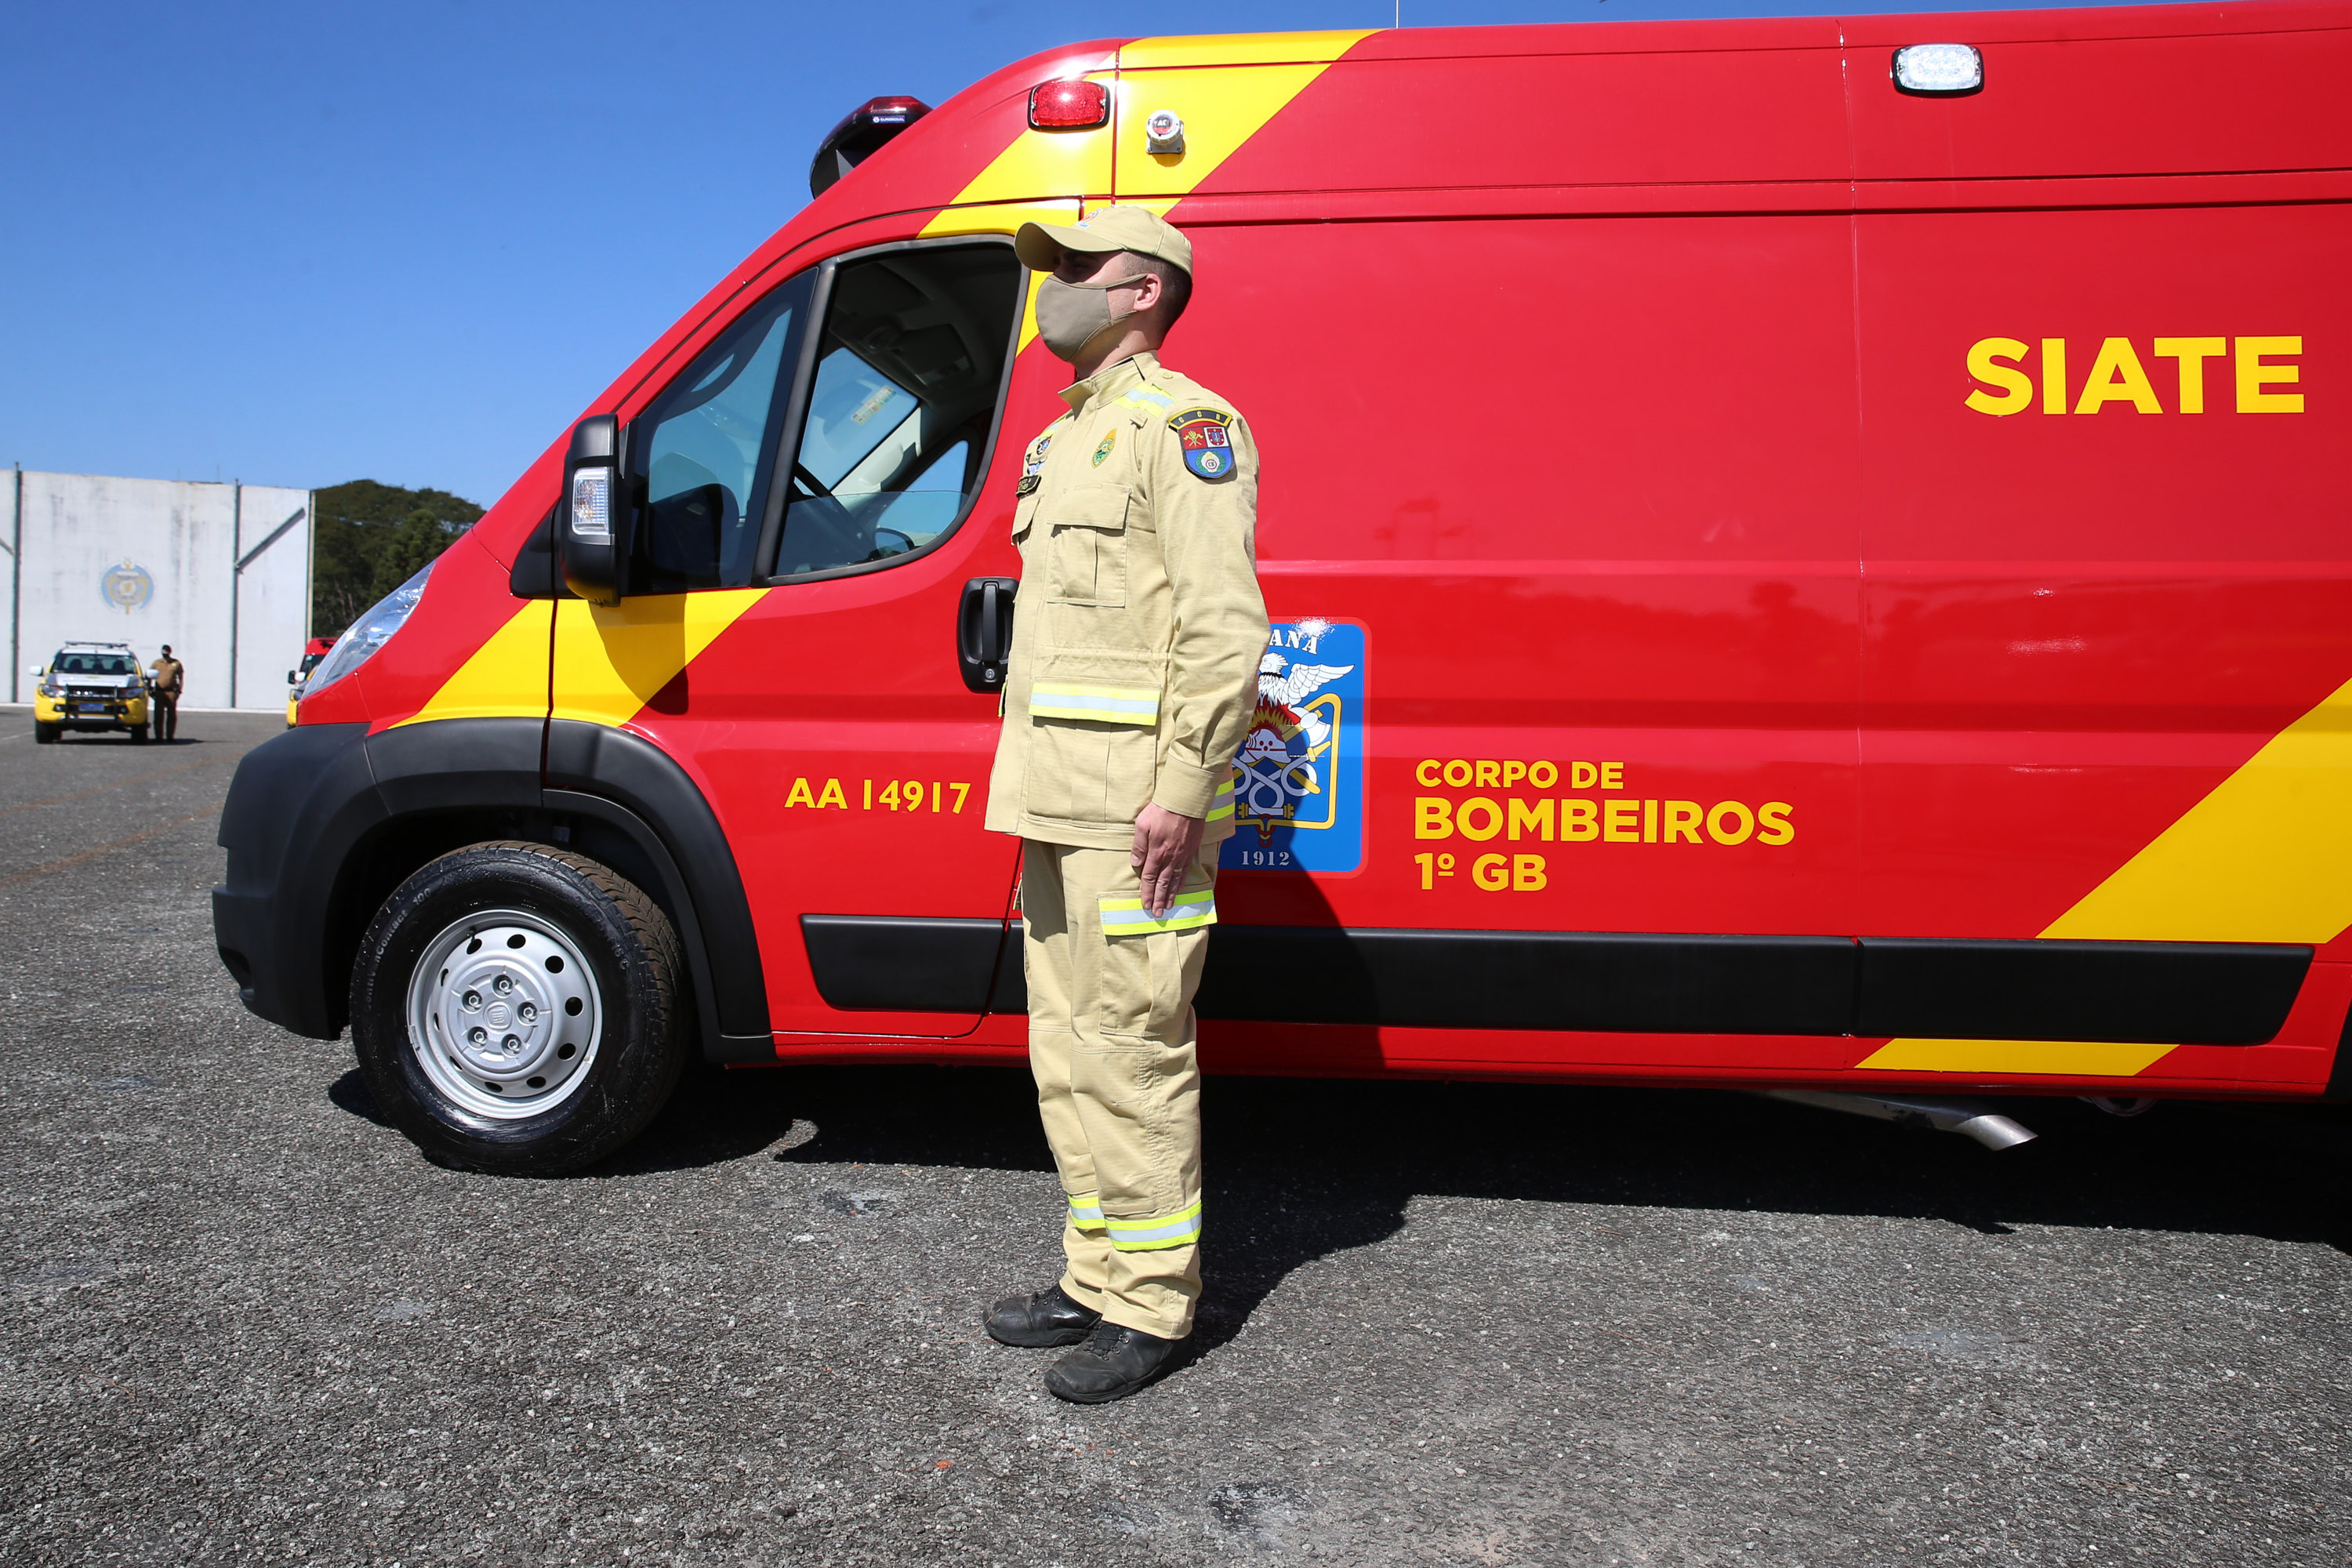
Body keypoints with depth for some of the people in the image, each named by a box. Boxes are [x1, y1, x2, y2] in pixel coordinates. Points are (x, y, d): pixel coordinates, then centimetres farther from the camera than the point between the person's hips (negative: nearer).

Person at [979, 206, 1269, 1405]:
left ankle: (1150, 1308, 7)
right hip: (1062, 798, 10)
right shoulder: (1066, 436, 23)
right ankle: (1095, 1275, 26)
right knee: (1068, 1045, 14)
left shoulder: (1181, 422, -7)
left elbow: (1227, 623, -17)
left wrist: (1184, 790, -22)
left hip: (1138, 802, -10)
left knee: (1132, 1048, -5)